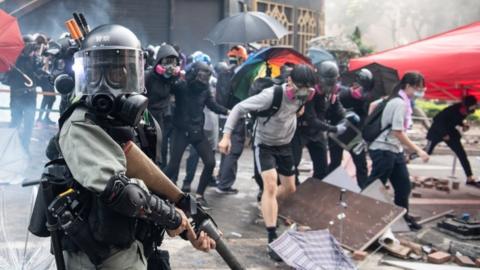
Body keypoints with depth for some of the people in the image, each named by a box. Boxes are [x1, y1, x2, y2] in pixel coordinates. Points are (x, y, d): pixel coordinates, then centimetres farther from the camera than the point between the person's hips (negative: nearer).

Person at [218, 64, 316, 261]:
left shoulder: (302, 94, -13)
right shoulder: (271, 95, -33)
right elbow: (239, 108, -30)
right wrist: (227, 135, -36)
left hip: (285, 144, 6)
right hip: (265, 145, -6)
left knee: (289, 188, 13)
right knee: (271, 186, -21)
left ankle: (268, 207, 46)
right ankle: (272, 239, -20)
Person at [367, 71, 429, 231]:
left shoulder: (404, 101, 10)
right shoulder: (400, 103, -19)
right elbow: (398, 133, -22)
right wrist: (418, 150, -19)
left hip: (395, 150, 10)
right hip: (383, 150, -10)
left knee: (404, 186, 15)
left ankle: (402, 218, 29)